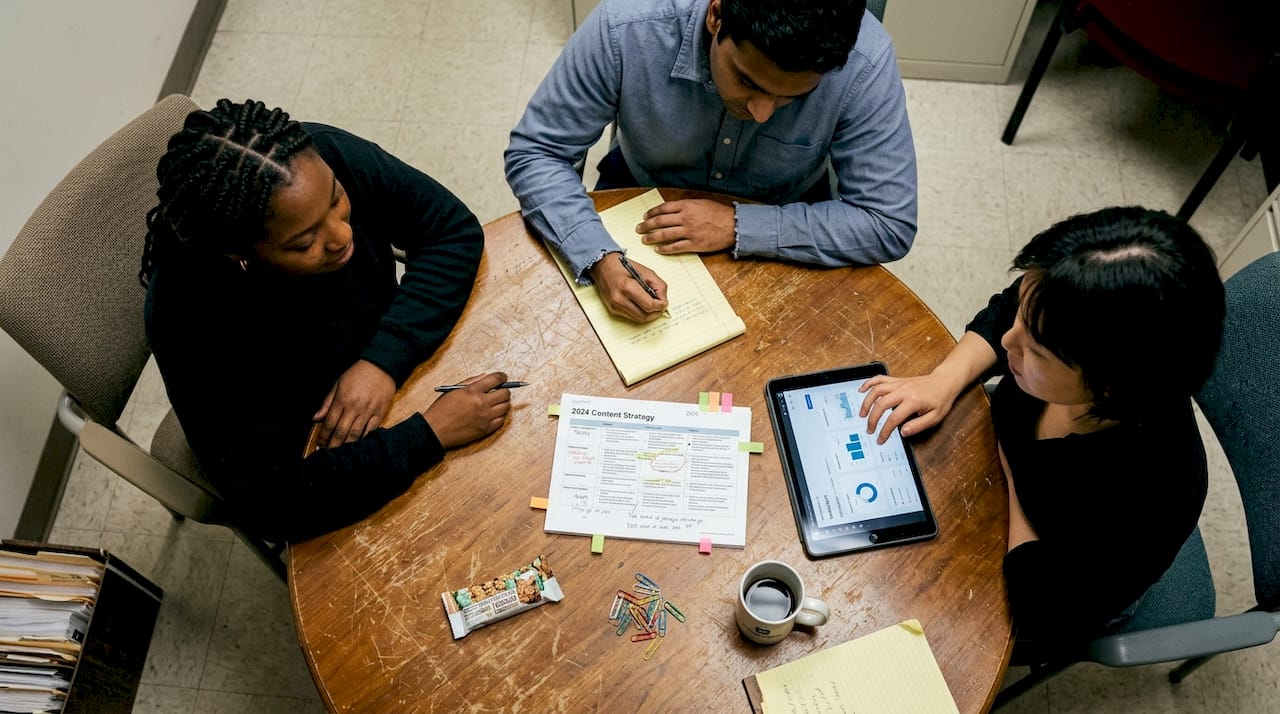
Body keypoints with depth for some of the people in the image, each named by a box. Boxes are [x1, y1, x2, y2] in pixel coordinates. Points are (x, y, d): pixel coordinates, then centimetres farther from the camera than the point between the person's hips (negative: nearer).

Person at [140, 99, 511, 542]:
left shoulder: (325, 158, -29)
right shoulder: (192, 323, -37)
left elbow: (454, 229, -17)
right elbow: (271, 506, -34)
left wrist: (384, 359, -29)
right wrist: (430, 434, -38)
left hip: (394, 371, 6)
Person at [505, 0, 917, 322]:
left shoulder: (863, 63, -31)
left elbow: (890, 225, -24)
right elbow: (534, 152, -21)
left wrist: (738, 225, -31)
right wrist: (600, 260, -37)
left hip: (781, 230, 2)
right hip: (643, 209, -1)